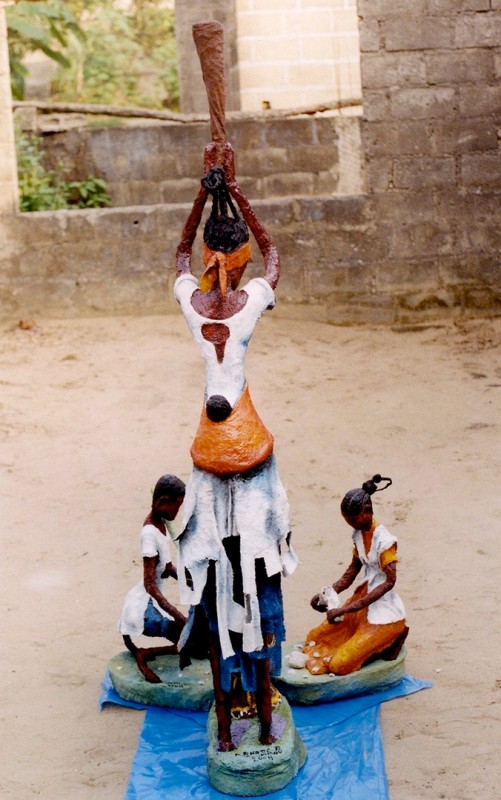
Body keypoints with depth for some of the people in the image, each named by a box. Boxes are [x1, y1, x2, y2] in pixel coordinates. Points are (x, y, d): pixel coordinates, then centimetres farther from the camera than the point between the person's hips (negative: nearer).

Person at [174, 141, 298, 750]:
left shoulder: (189, 298, -5)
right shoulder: (253, 299, -10)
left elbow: (181, 249, 18)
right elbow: (273, 251, 11)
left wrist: (206, 190, 16)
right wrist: (233, 188, 13)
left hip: (212, 448, 2)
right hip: (249, 443, -2)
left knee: (218, 603, 10)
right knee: (261, 596, 8)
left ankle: (224, 727, 16)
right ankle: (264, 722, 16)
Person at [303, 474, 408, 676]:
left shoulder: (384, 540, -22)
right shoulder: (358, 534, 3)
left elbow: (389, 582, -24)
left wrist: (346, 609, -26)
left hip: (384, 613, -9)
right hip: (363, 602, 9)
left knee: (339, 664, -13)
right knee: (315, 638, 11)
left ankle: (392, 638, 5)